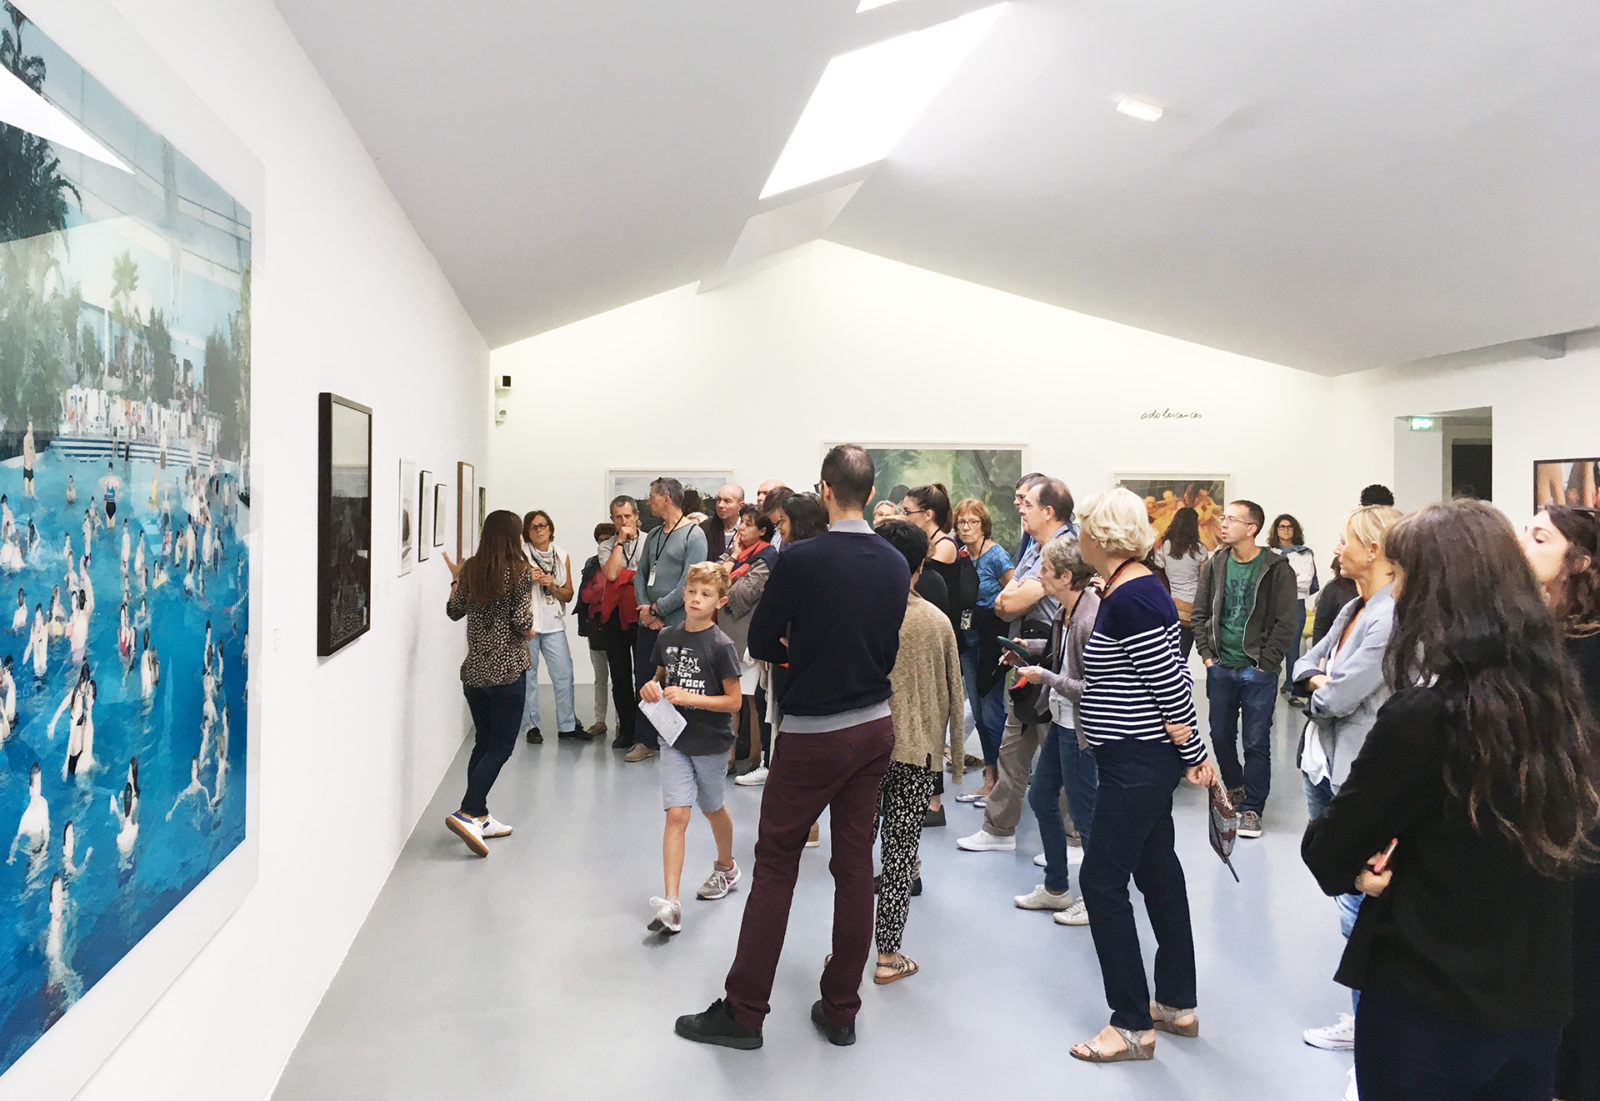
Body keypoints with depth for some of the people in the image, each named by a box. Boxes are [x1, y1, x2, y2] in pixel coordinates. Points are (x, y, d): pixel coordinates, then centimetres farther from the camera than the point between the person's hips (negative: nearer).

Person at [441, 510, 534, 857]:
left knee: (483, 742, 15)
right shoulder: (521, 571, -10)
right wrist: (529, 633, 6)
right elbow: (521, 621, -16)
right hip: (508, 670, -6)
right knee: (501, 746, 0)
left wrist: (456, 579, 27)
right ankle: (467, 813, -13)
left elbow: (454, 611, 14)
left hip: (474, 670, 6)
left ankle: (480, 818, 19)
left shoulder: (471, 569, 5)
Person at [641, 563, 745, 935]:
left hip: (711, 741, -3)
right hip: (675, 739, 3)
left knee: (712, 808, 18)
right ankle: (670, 903, -11)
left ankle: (726, 867, 47)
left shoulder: (721, 645, -15)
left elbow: (733, 701, -14)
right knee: (676, 815, -7)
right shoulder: (667, 637, 0)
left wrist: (689, 697, -22)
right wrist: (651, 688, -5)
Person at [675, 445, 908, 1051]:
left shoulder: (800, 560, -16)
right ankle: (841, 1010, 21)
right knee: (855, 866, 11)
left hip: (812, 734, -5)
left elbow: (760, 644, -7)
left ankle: (743, 1011, 12)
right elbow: (887, 649, 9)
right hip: (875, 727, 5)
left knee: (776, 865, 4)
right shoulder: (895, 564, 0)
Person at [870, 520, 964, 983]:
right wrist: (950, 753, 15)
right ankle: (888, 955, 12)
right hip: (919, 751, 0)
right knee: (901, 849, 6)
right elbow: (952, 693, 5)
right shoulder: (938, 622, -3)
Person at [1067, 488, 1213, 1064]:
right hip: (1141, 760, 10)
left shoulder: (1131, 598, -22)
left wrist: (1193, 754, -10)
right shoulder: (1134, 587, 9)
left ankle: (1133, 1025, 9)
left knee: (1102, 880, -3)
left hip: (1138, 763, -10)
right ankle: (1178, 1005, 32)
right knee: (1158, 872, 18)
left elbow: (1170, 682, -20)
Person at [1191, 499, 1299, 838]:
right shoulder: (1215, 565, 4)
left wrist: (1265, 663, -11)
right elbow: (1199, 613, 10)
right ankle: (1235, 788, 37)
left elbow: (1286, 622, -9)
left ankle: (1252, 808, 14)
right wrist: (1207, 653, 2)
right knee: (1221, 736, 14)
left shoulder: (1277, 569, -9)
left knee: (1256, 743, 2)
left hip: (1258, 672, -4)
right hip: (1220, 669, 4)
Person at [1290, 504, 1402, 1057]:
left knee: (1356, 904, 0)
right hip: (1324, 762, 10)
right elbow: (1305, 665, 14)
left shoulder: (1391, 616, -19)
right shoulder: (1353, 608, 11)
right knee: (1339, 887, 17)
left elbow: (1340, 697, -22)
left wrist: (1318, 689, -1)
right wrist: (1319, 681, -8)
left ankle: (1365, 1021, 13)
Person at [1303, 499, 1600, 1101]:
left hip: (1426, 1008, -6)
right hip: (1539, 1004, 6)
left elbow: (1328, 856, -15)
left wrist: (1364, 861, 7)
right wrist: (1405, 858, -1)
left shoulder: (1422, 715, -23)